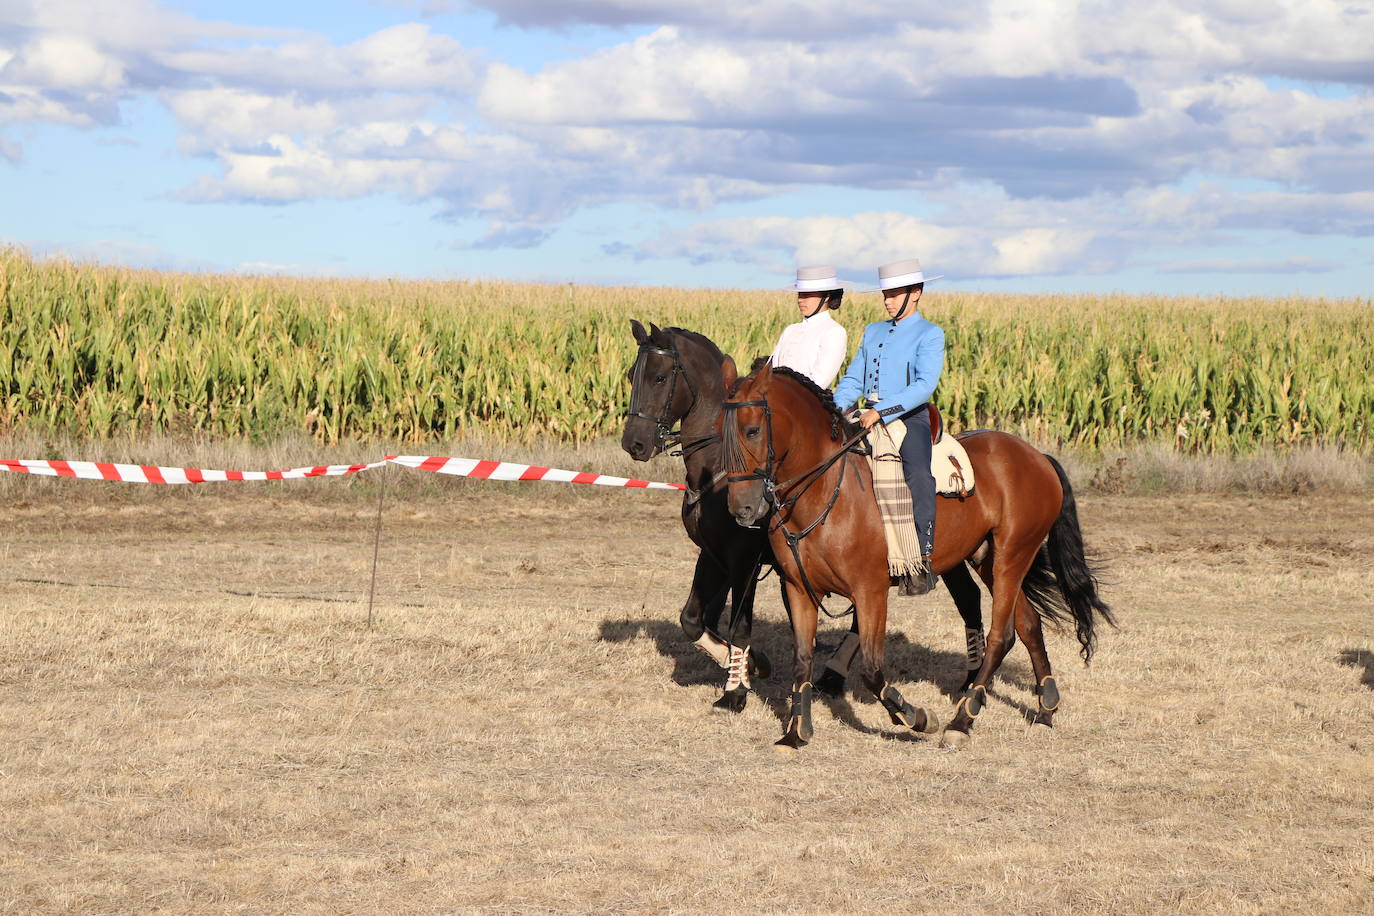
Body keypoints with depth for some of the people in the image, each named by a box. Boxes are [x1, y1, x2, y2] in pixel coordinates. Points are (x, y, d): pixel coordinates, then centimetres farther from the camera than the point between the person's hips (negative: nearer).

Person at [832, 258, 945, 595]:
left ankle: (924, 560, -28)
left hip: (909, 419, -7)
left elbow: (924, 385, -15)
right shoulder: (873, 332, 21)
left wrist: (881, 410, -26)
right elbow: (853, 381, 17)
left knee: (918, 474, -29)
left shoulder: (929, 335, 0)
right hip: (868, 419, 7)